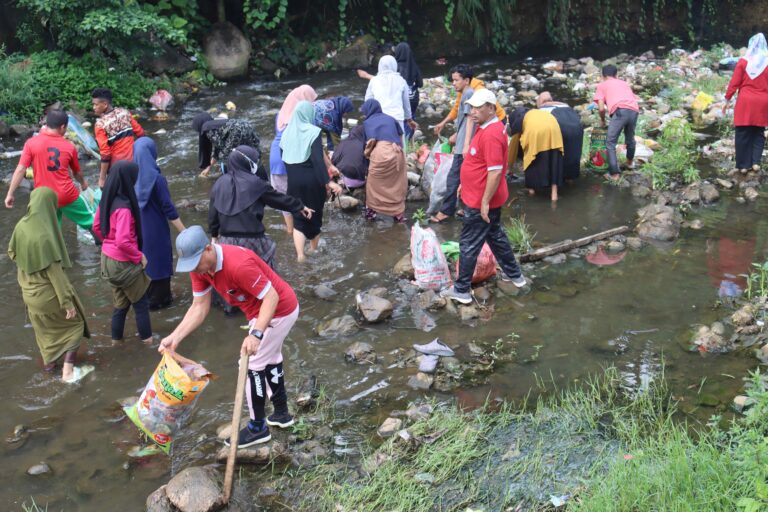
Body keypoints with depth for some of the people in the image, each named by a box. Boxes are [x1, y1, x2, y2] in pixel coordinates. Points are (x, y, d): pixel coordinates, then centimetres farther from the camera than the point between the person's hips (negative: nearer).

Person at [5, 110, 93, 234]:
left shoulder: (31, 143, -6)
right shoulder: (70, 146, -2)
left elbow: (20, 170, -11)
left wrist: (10, 194, -4)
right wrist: (83, 182, 35)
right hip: (68, 195, 0)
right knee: (88, 219, 22)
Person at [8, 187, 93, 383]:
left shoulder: (21, 226, -9)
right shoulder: (44, 236, -30)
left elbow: (12, 252, 8)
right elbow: (55, 272, -26)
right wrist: (67, 302, -19)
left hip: (29, 290, 7)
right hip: (48, 292, -7)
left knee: (44, 327, 28)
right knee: (73, 324, 14)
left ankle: (49, 361, 48)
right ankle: (68, 371, 14)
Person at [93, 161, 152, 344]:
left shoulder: (106, 200, -3)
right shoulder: (123, 207, -28)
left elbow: (96, 227, 10)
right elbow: (123, 242, -31)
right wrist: (139, 256, -16)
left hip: (108, 258, 8)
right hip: (124, 262, -8)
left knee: (121, 302, 23)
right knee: (141, 302, 12)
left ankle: (116, 338, 34)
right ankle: (147, 338, 25)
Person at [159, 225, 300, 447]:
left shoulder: (239, 264, -38)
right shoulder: (199, 265, -11)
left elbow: (271, 297, -34)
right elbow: (199, 307, -6)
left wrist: (256, 334, -45)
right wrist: (175, 337, -16)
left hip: (278, 311, -10)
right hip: (260, 311, 10)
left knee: (253, 364, -2)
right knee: (270, 359, 24)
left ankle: (258, 428, 15)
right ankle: (282, 414, 44)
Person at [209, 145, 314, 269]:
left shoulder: (220, 183, 5)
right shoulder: (255, 183, -9)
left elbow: (212, 213, 9)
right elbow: (278, 198, 3)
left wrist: (215, 234, 24)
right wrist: (300, 207, 17)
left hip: (226, 240, 4)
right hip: (252, 239, -4)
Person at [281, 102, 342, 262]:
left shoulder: (287, 132, 1)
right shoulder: (313, 131, -13)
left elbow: (285, 158, 7)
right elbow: (318, 159, -22)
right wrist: (328, 181, -24)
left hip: (293, 181, 3)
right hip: (312, 180, -3)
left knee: (298, 219, 8)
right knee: (315, 215, 17)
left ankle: (300, 255, -5)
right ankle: (314, 251, 33)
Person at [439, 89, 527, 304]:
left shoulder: (491, 134, -25)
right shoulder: (487, 127, 7)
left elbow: (495, 171, -27)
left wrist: (485, 202, -24)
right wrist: (465, 183, 23)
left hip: (481, 201, -10)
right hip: (480, 195, 10)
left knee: (469, 245, 0)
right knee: (495, 236, 23)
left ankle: (461, 290, 11)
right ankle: (514, 274, 37)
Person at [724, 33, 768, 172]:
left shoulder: (743, 61, -3)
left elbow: (734, 82, -3)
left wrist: (727, 100, 4)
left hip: (745, 102, -1)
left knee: (743, 133, 6)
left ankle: (743, 165, 8)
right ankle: (756, 162, 2)